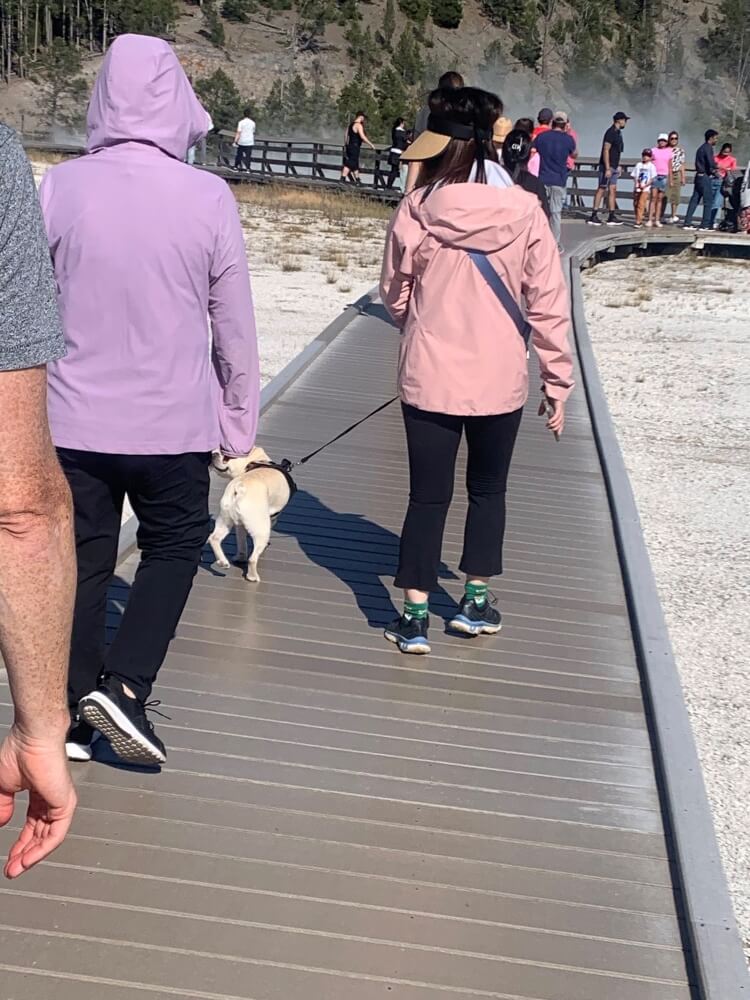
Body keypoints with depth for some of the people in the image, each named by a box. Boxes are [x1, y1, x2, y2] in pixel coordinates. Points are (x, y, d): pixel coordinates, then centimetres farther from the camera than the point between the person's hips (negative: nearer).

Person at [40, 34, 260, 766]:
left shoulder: (60, 188, -8)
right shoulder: (209, 197, -11)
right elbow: (234, 323, -4)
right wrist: (240, 417, 10)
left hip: (73, 418, 2)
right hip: (173, 421, -1)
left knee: (83, 558, 15)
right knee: (175, 545, 19)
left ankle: (70, 712, 21)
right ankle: (123, 684, 4)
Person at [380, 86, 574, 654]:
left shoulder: (417, 210, -10)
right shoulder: (524, 211, -9)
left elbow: (394, 293, 3)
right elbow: (548, 303, -6)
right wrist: (558, 380, 3)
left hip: (430, 377, -1)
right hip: (501, 379, 1)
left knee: (428, 496, 9)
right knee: (488, 490, 20)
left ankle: (415, 615, 10)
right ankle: (477, 602, 28)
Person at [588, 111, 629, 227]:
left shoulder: (618, 133, 15)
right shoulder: (611, 132, -15)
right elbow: (606, 151, -20)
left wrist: (617, 166, 21)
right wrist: (607, 168, -23)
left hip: (613, 167, 9)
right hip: (607, 166, -9)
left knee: (612, 190, 8)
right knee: (601, 190, -7)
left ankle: (612, 217, 10)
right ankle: (593, 216, -5)